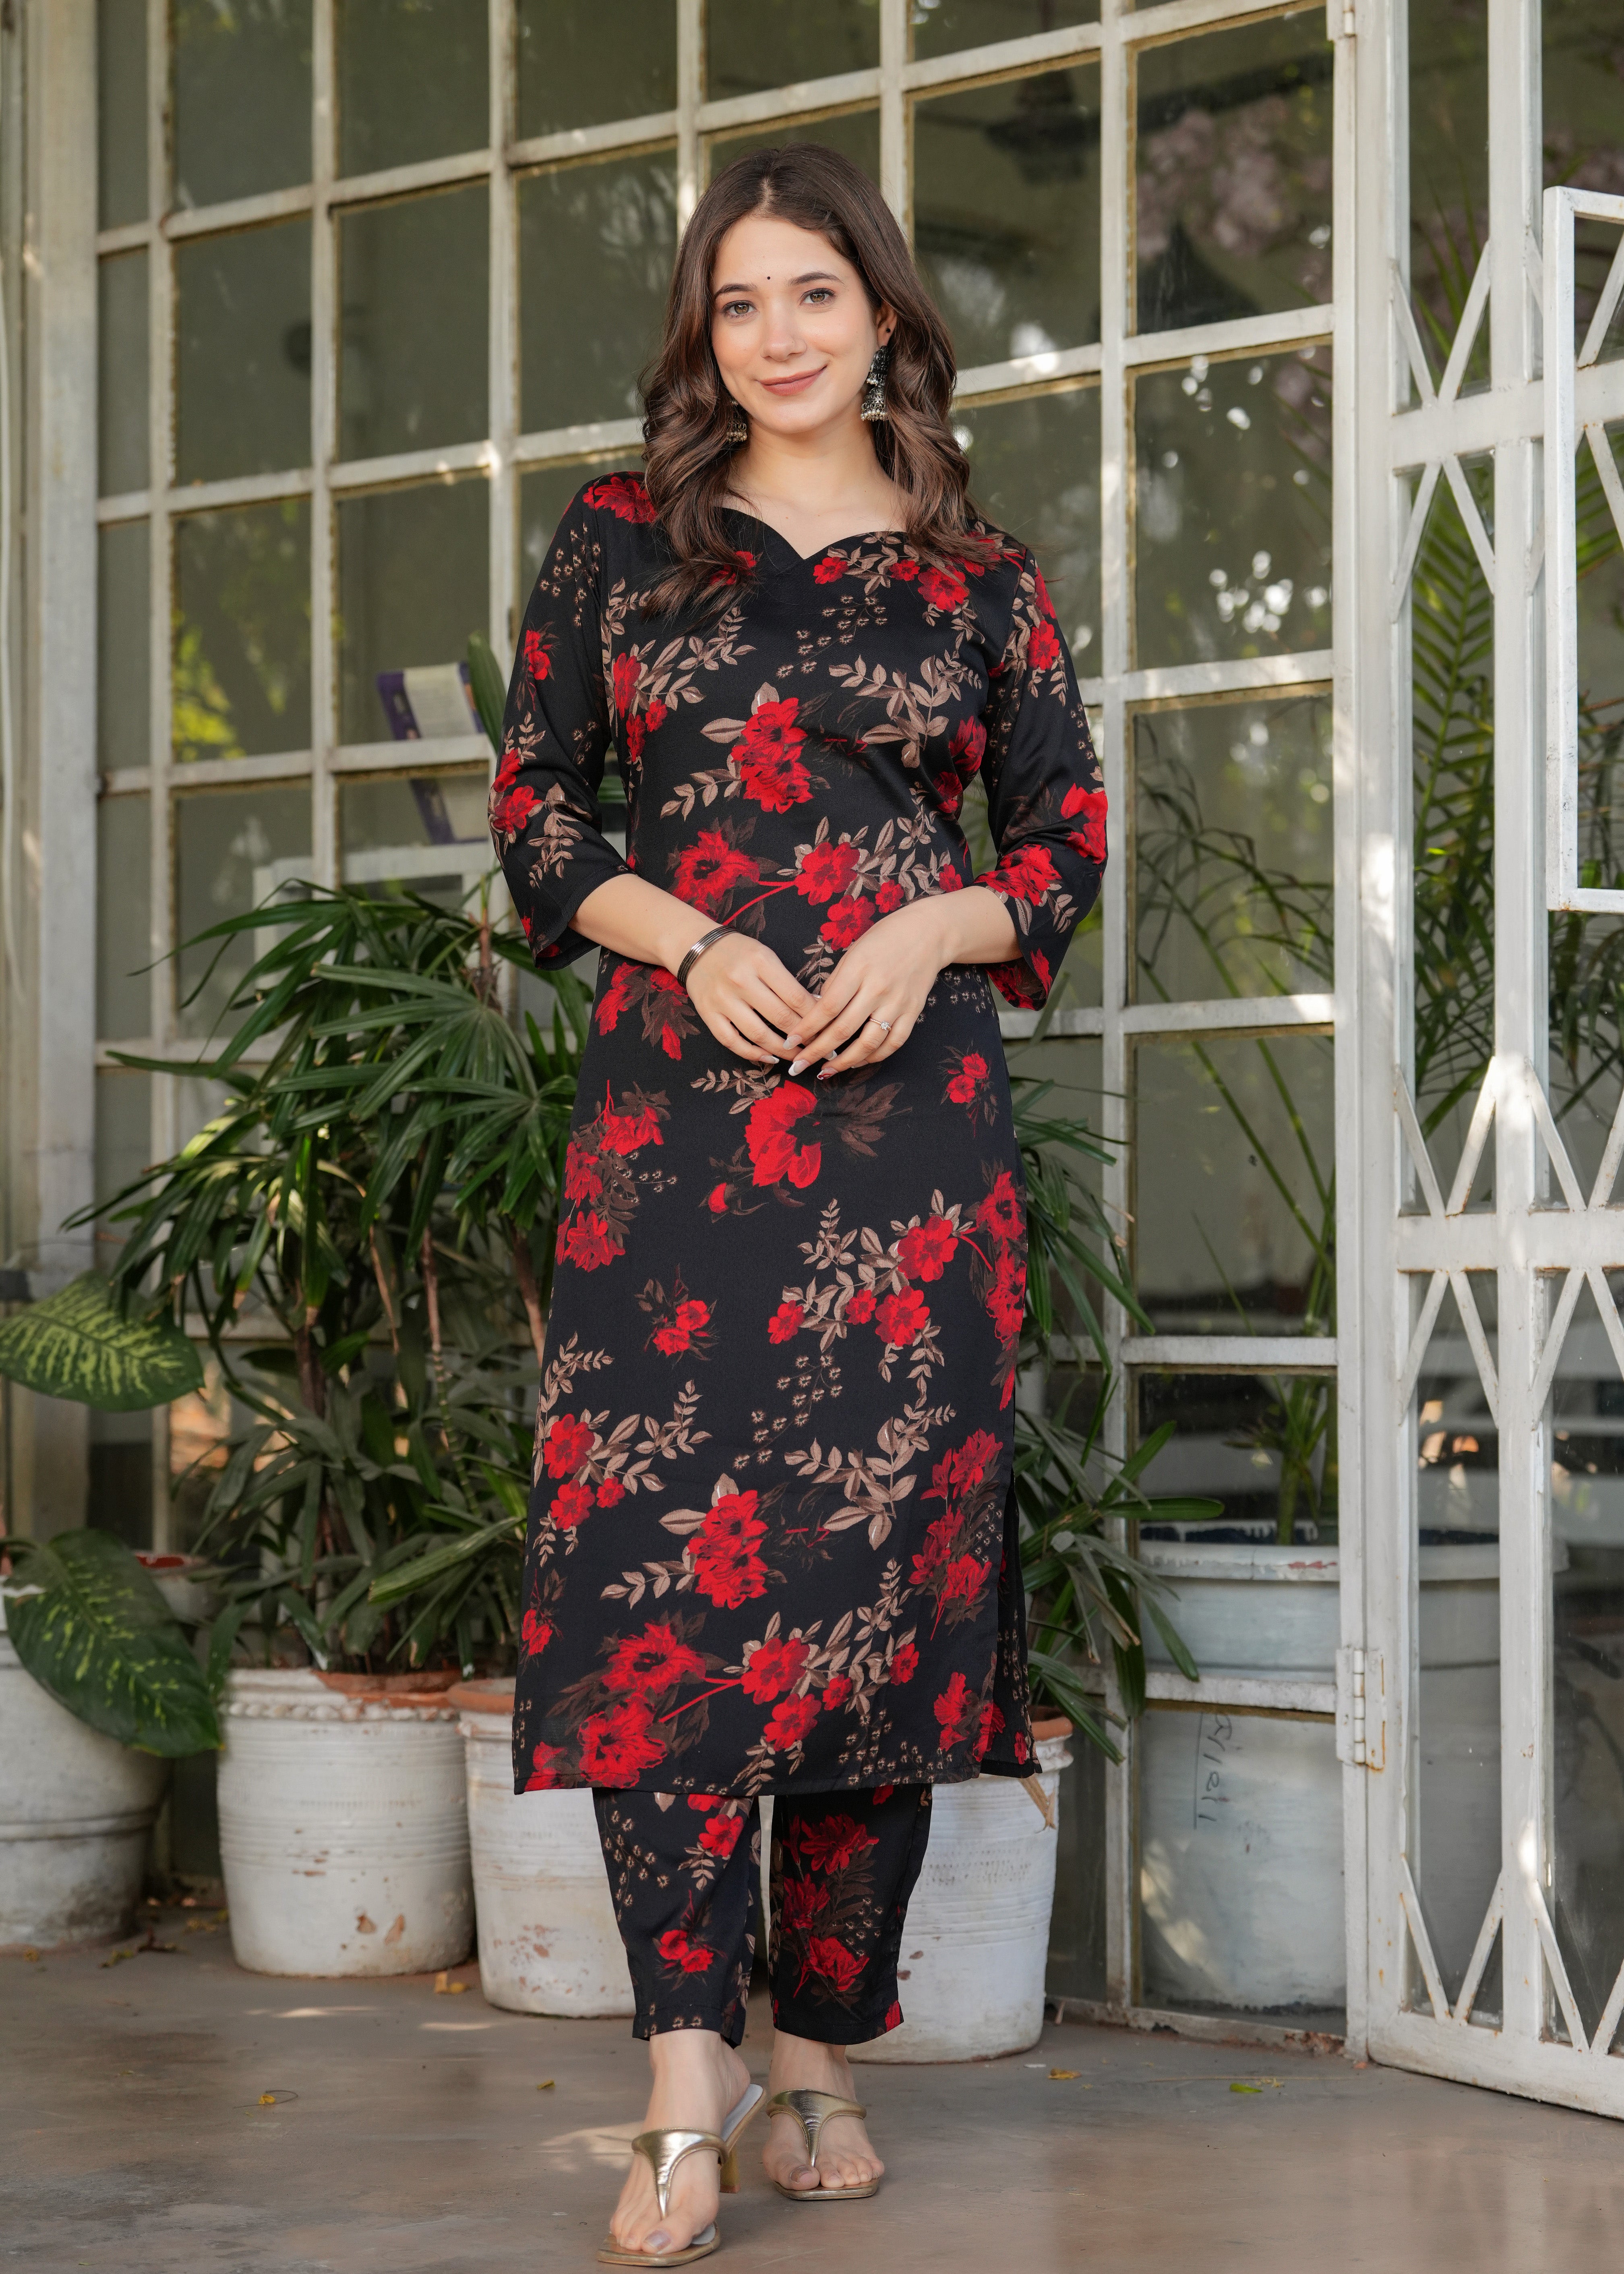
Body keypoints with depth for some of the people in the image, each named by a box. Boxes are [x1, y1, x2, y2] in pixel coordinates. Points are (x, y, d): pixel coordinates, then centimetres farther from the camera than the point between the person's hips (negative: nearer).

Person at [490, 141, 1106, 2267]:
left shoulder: (980, 576, 11)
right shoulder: (619, 542, 11)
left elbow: (1070, 847, 12)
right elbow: (533, 816, 10)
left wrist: (939, 929, -7)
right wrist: (690, 939, -7)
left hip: (910, 1102, 1)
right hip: (674, 1095, 0)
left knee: (884, 1543, -1)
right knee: (655, 1540, -12)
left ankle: (823, 2055, 11)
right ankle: (691, 2090, -13)